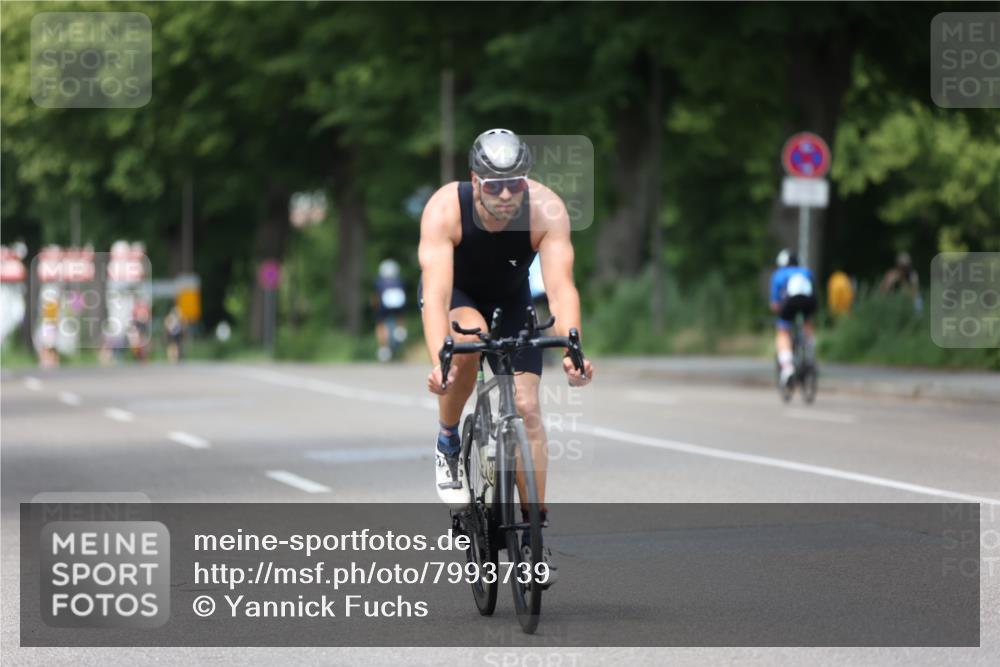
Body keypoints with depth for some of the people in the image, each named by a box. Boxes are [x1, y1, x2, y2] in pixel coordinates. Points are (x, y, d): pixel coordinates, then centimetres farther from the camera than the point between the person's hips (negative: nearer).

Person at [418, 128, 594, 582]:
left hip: (511, 299, 2)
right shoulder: (445, 210, -35)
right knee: (470, 339, -36)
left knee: (527, 410, -10)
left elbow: (561, 286, -39)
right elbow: (437, 293, -43)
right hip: (456, 295, -2)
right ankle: (448, 442, -11)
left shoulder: (546, 209, -32)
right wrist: (439, 363, -56)